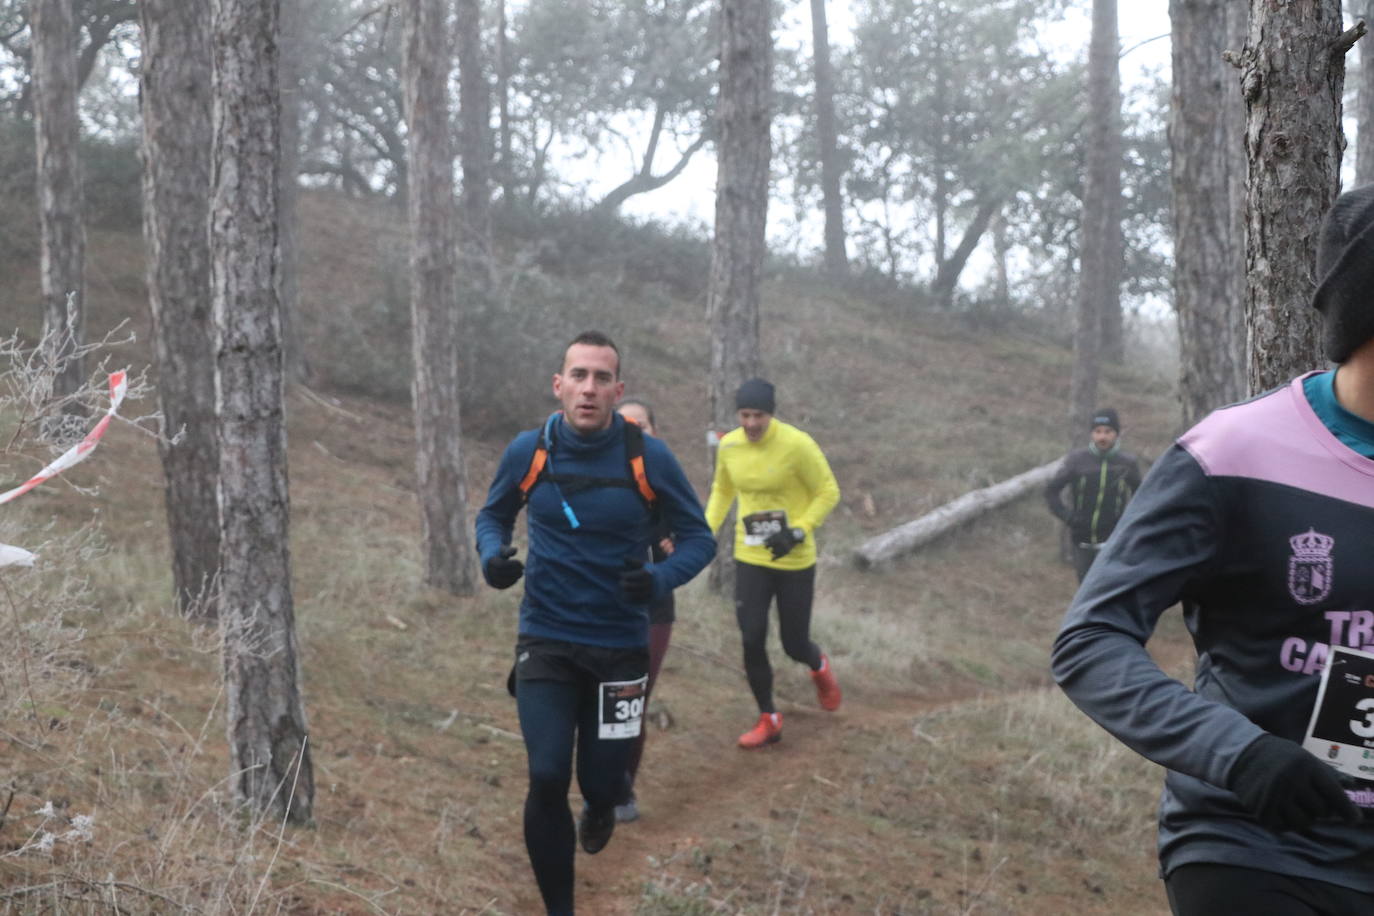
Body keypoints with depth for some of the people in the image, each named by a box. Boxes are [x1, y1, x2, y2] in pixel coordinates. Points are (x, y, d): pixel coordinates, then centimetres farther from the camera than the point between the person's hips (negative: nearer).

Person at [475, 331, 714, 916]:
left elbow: (698, 536, -2)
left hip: (621, 646, 0)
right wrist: (492, 555, -12)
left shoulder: (648, 457, -12)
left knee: (600, 781, 8)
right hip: (546, 641, 0)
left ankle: (600, 808, 49)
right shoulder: (527, 451, -8)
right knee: (547, 780, -14)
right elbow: (493, 514, 10)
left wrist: (661, 580, -23)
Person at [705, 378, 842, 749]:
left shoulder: (797, 445, -17)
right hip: (750, 558, 3)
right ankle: (768, 719, 14)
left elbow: (828, 492, -10)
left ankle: (819, 666, 43)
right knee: (752, 640, -5)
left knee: (794, 645, 5)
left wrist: (798, 532, -20)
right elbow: (722, 490, 15)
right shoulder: (729, 446, -3)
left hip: (795, 561, -3)